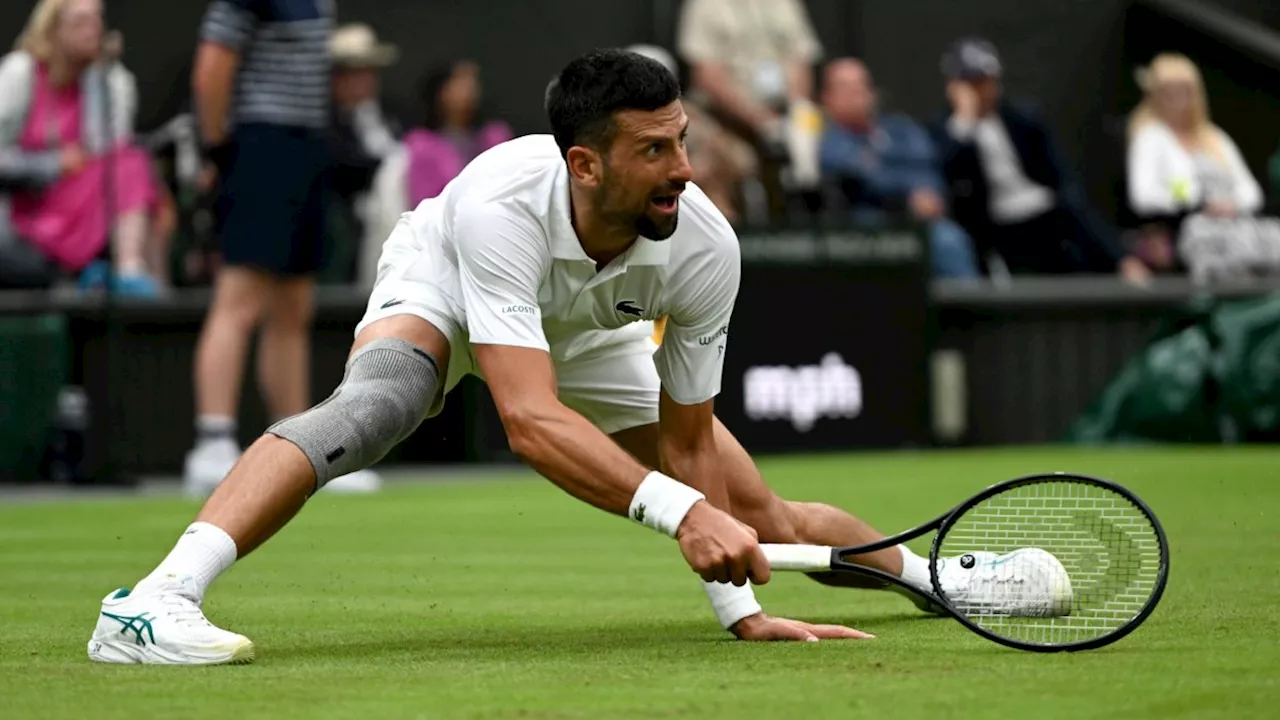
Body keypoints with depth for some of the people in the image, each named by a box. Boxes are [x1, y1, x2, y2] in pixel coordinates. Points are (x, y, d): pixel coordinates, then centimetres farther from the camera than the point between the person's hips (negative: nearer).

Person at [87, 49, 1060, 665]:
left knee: (763, 518, 2)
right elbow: (530, 419, -51)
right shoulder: (499, 205, -43)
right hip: (444, 292, -4)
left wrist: (737, 606, -24)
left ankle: (926, 567, 33)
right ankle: (156, 601, -48)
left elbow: (686, 444, -18)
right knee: (378, 400, -39)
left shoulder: (704, 246, -31)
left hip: (593, 335, 4)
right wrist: (681, 509, -62)